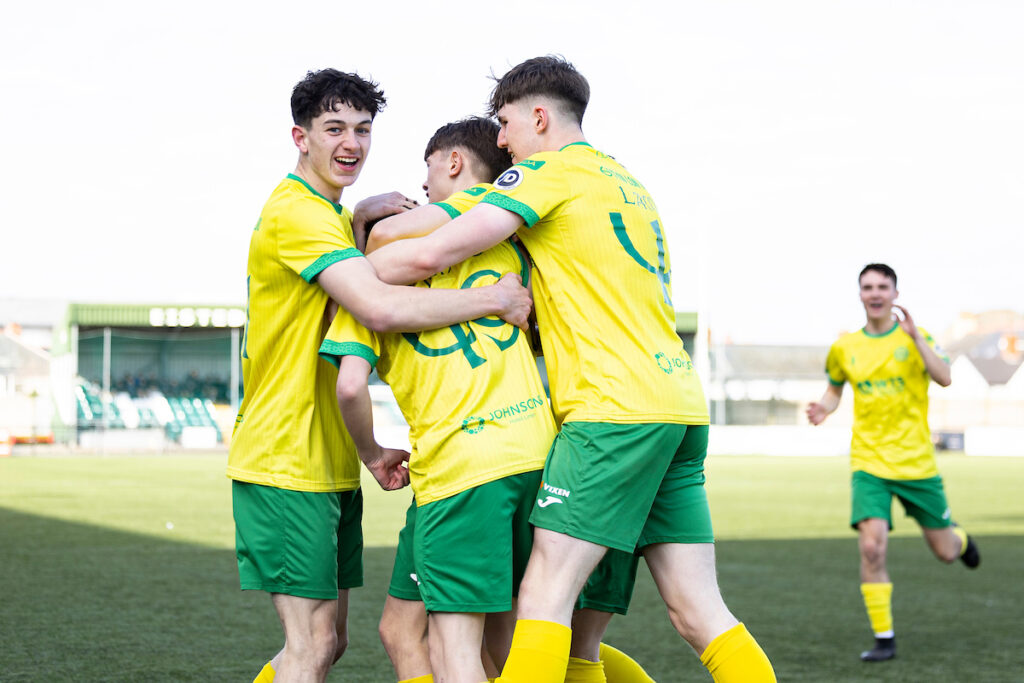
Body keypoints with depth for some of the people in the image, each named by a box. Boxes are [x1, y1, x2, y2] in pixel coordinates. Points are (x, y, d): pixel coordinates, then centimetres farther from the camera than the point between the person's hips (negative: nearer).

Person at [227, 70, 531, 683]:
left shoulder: (321, 211, 17)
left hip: (329, 464, 10)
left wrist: (357, 219, 13)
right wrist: (498, 298, -20)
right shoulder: (298, 213, -17)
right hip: (288, 462, -10)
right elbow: (382, 308, -29)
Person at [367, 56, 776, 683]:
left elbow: (430, 255, -8)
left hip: (615, 406, -8)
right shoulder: (627, 182, 25)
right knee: (698, 611, 6)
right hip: (680, 403, 8)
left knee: (545, 596, -8)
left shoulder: (549, 171, -1)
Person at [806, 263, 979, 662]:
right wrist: (824, 408, 0)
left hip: (916, 463, -1)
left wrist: (915, 337, -27)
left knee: (944, 551, 8)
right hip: (869, 463, 1)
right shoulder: (845, 348, 4)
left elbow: (944, 378, -18)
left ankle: (960, 539, 48)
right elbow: (835, 388, 21)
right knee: (872, 547, -18)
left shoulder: (913, 337, -2)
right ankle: (884, 639, -5)